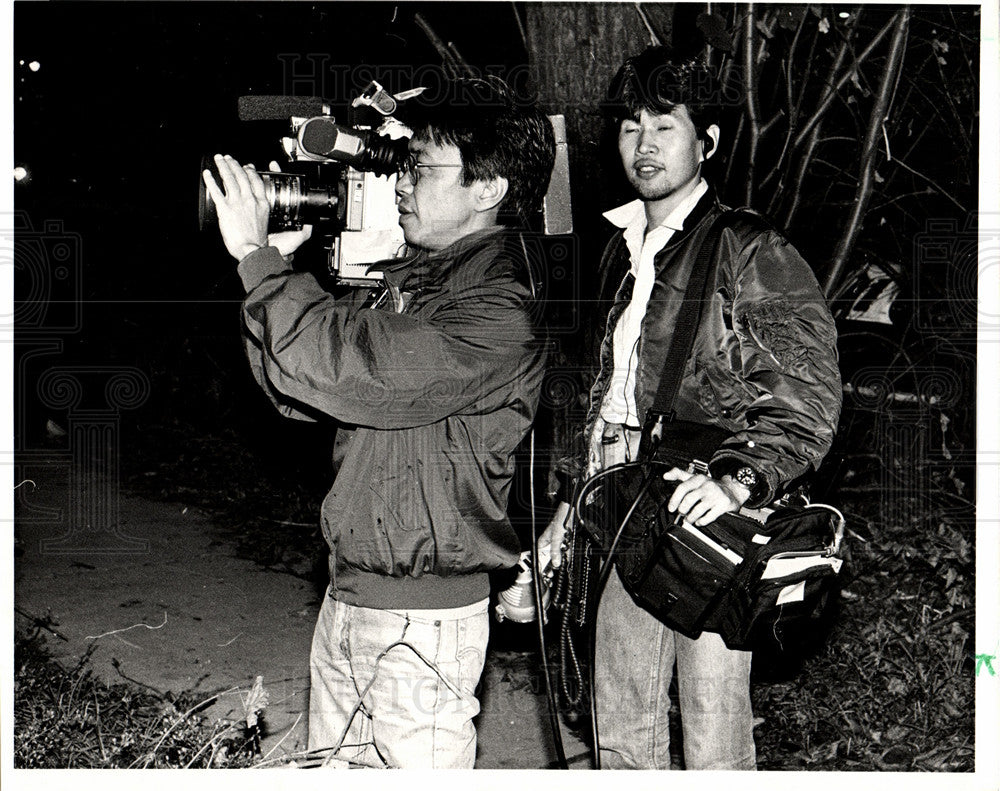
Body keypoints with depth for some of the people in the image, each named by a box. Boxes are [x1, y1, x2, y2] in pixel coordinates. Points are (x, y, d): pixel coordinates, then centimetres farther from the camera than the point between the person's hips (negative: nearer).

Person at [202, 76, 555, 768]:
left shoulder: (499, 315, -18)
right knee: (335, 766, 18)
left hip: (422, 617, -8)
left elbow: (348, 371, -28)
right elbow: (299, 396, 11)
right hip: (346, 598, 8)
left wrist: (258, 256, -17)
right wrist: (273, 265, -1)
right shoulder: (406, 280, 10)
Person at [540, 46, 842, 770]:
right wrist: (573, 511, 22)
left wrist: (737, 478, -25)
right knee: (621, 736, 14)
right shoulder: (626, 253, 18)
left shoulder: (751, 251, -6)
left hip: (706, 524, -7)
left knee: (714, 748, -2)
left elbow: (808, 392, -12)